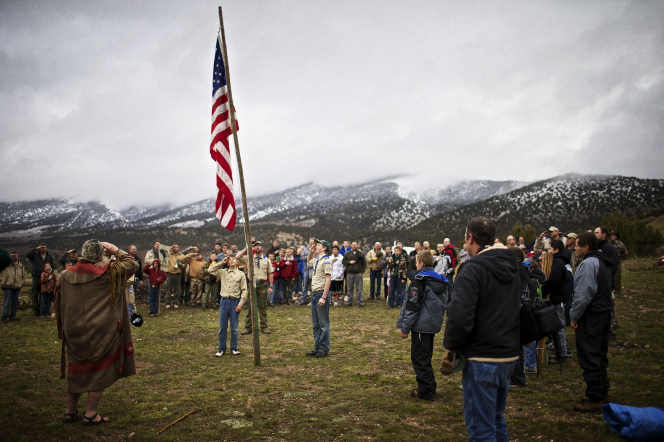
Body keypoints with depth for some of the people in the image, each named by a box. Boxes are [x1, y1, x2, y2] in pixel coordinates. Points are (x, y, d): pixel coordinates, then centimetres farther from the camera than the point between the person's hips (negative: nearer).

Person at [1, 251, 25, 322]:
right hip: (8, 287, -4)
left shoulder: (20, 266, 15)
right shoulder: (6, 264, 2)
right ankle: (5, 317, 1)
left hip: (17, 287, 4)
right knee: (7, 302, -5)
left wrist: (21, 283, 10)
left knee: (15, 302, 9)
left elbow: (23, 276, 21)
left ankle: (12, 316, 18)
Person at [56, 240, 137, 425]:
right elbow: (132, 265, 1)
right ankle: (90, 415, 11)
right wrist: (116, 251, 9)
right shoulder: (107, 272, -11)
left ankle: (70, 412, 29)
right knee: (100, 371, 8)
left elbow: (59, 305, 12)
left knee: (77, 370, 19)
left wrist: (62, 330, 23)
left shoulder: (66, 275, 3)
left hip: (74, 332, 5)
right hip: (101, 332, -5)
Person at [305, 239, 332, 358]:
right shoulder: (316, 260, 15)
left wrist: (323, 297, -24)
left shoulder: (326, 261, -12)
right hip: (314, 293, 9)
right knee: (315, 323, 14)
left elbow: (328, 280, -18)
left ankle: (324, 349, 5)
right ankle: (317, 348, 22)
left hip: (322, 293, -9)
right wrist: (311, 250, 21)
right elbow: (309, 260, 41)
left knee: (323, 323, -2)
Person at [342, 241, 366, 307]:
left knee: (359, 289, 0)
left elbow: (364, 263, 6)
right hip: (349, 274, 1)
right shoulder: (347, 253, 10)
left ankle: (360, 302, 7)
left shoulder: (361, 254, 7)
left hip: (358, 274, -1)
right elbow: (343, 261, 8)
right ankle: (349, 302, 14)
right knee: (350, 288, 7)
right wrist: (349, 262, -8)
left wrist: (362, 271, -4)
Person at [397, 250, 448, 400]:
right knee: (426, 357, 19)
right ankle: (430, 387, 25)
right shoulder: (440, 280, 11)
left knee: (419, 358, 0)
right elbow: (444, 303, 19)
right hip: (434, 324, 9)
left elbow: (412, 305, -17)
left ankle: (425, 391, 3)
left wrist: (405, 327, -12)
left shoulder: (420, 280, -15)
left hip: (421, 325, -8)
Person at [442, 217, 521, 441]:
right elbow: (521, 308, 19)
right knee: (496, 418, 23)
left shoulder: (473, 269, -18)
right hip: (510, 355, 9)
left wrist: (450, 347, -11)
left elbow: (459, 318, -27)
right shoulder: (513, 266, 9)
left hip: (483, 358, -9)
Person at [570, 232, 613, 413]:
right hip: (604, 313, 10)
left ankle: (594, 399, 0)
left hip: (590, 317, -10)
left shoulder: (588, 263, -18)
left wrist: (574, 316, -14)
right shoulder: (603, 263, 15)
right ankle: (602, 391, 29)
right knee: (600, 355, 19)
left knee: (589, 358, -5)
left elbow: (583, 295, -23)